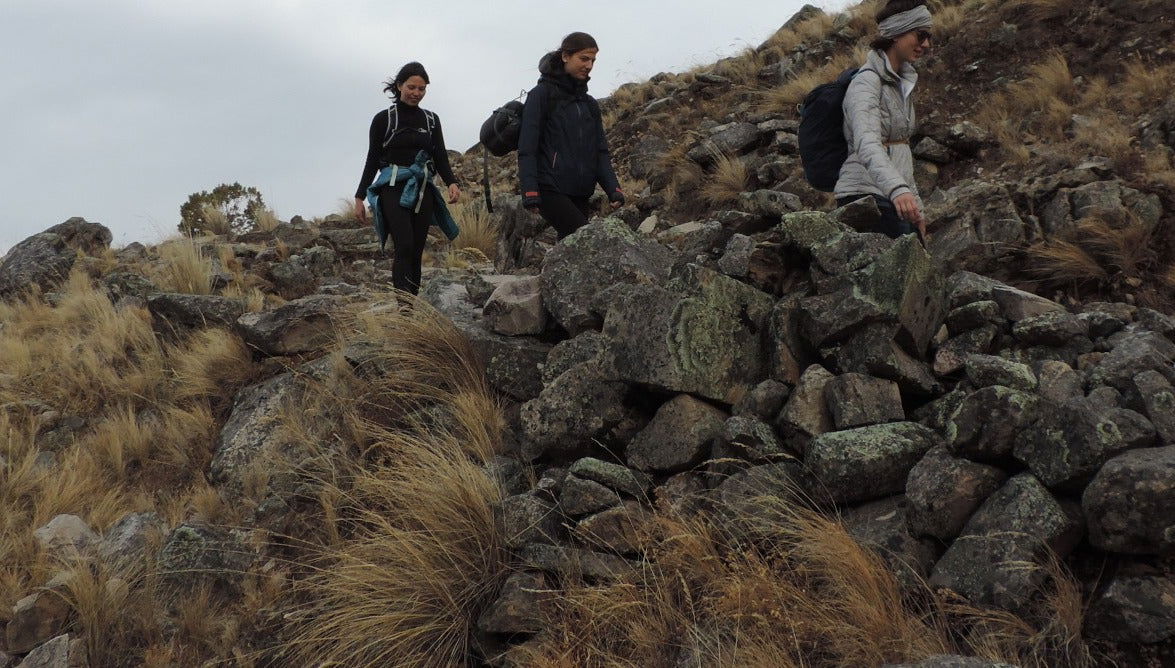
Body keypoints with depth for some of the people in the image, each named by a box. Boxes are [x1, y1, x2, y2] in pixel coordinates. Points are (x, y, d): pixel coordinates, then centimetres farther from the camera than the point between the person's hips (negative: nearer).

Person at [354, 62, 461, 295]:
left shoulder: (431, 120, 13)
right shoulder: (383, 119, 3)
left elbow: (440, 158, 8)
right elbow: (372, 160, 5)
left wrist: (452, 183, -11)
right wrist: (359, 197, 1)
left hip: (422, 192, 4)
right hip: (393, 190, -4)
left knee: (416, 253, 1)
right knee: (404, 247, -21)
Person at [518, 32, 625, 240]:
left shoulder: (590, 104, 18)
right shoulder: (542, 94, -1)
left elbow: (601, 151, 15)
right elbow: (527, 147, -7)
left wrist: (613, 188, 0)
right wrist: (530, 191, -17)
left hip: (580, 194, 7)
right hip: (550, 190, -7)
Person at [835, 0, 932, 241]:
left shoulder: (901, 83, 17)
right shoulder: (867, 82, -12)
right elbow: (867, 144, -30)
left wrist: (916, 207, 22)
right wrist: (897, 189, -46)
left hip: (896, 199, 9)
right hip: (867, 196, -9)